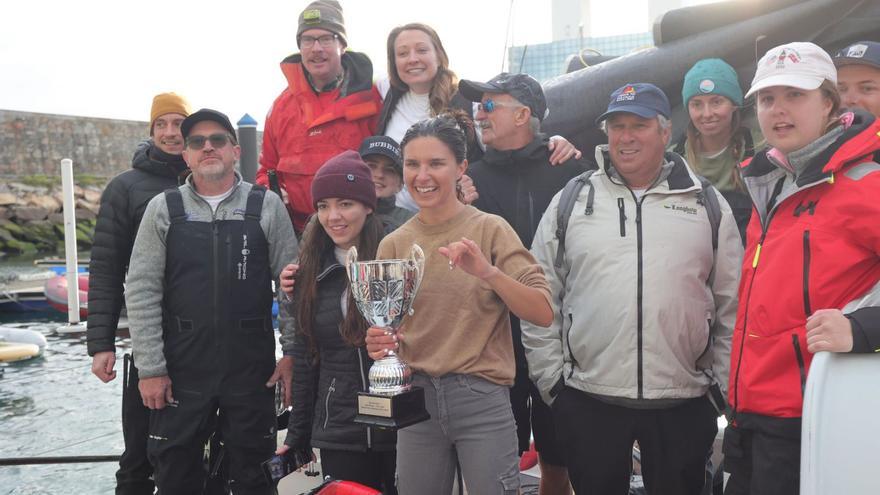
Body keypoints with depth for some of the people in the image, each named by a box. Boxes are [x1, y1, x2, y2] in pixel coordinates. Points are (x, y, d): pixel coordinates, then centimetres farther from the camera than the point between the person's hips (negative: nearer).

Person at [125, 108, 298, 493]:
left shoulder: (267, 206, 1)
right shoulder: (163, 208, 2)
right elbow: (141, 291, 0)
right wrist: (150, 368, -5)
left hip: (252, 366, 0)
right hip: (181, 368, 1)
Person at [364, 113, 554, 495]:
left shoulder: (490, 229, -5)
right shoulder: (392, 244, 5)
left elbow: (543, 313, -11)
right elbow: (384, 329, 12)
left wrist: (487, 271, -25)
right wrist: (379, 344, -10)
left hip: (482, 400, -3)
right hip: (416, 399, 3)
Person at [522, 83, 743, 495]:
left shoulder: (708, 204, 5)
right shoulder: (571, 201, 4)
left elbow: (732, 308, 7)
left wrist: (728, 388, 4)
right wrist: (552, 380, 1)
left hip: (684, 403, 1)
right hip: (588, 400, 0)